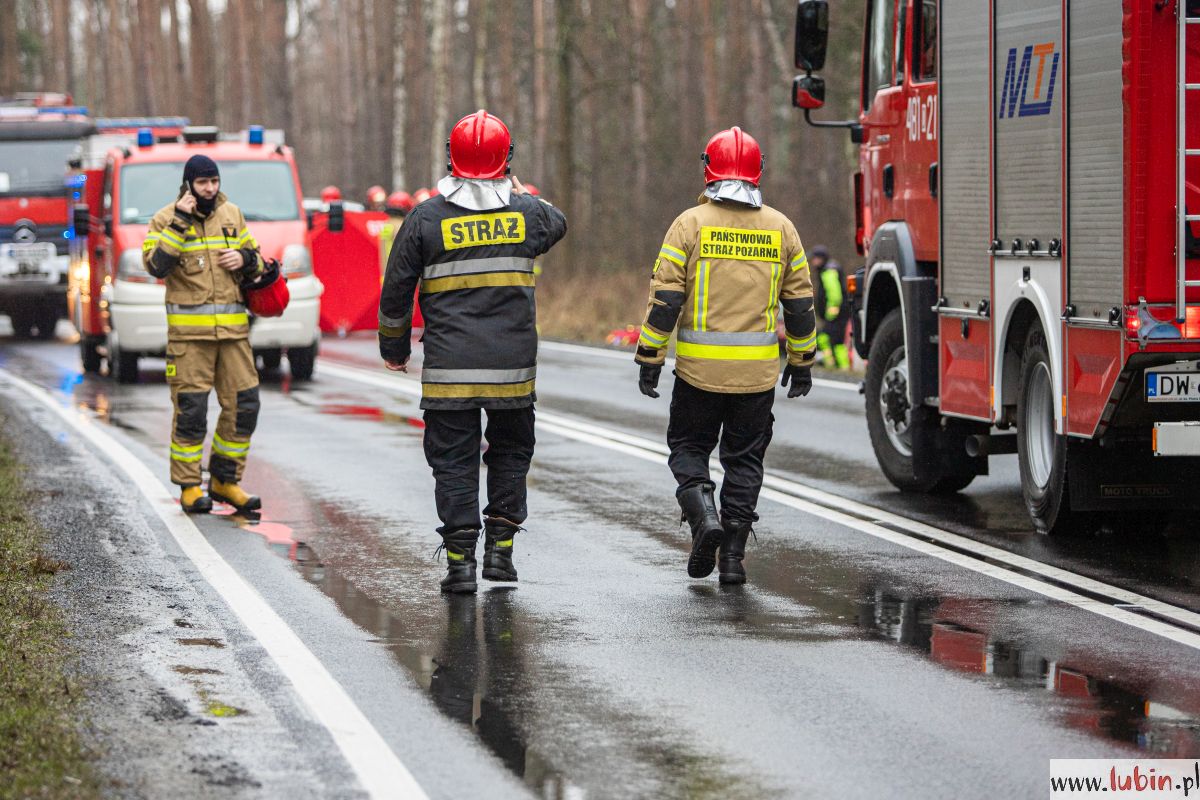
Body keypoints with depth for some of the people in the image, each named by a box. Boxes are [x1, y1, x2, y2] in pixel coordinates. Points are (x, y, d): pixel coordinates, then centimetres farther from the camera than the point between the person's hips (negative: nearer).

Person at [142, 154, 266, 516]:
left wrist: (245, 260, -2)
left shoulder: (232, 215, 13)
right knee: (190, 408, -5)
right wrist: (180, 222, -18)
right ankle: (189, 486, 4)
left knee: (243, 404, 2)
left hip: (233, 328, 4)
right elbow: (156, 265, -15)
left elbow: (256, 264, 22)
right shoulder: (166, 219, -1)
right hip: (189, 330, -4)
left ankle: (225, 480, 15)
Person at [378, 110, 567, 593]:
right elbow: (557, 225, 27)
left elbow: (396, 292, 3)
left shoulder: (426, 218, -3)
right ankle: (500, 547, 13)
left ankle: (460, 561, 1)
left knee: (454, 461, 5)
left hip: (448, 367, -1)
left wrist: (393, 347, 17)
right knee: (510, 450, 18)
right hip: (514, 365, 1)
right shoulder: (526, 212, 0)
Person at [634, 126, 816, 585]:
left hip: (699, 368, -2)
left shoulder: (691, 224, -5)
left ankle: (702, 513, -11)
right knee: (744, 459, 10)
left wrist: (650, 359, -3)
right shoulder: (780, 228, 3)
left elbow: (665, 298, -9)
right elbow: (800, 303, 7)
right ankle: (733, 557, 8)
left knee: (689, 448, 14)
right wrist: (800, 362, 17)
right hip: (758, 373, 2)